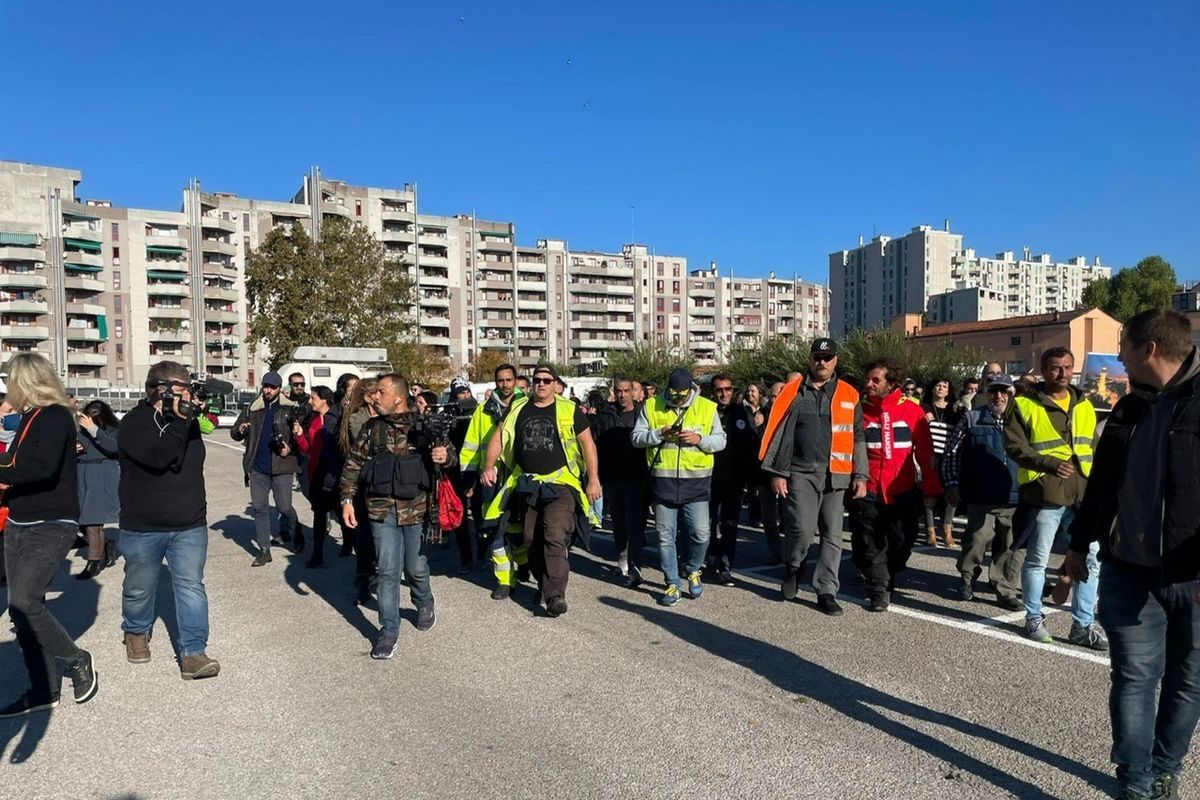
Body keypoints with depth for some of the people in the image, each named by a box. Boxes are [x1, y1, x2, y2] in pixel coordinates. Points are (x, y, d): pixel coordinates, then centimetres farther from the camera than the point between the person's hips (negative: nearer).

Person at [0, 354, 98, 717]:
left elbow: (44, 467, -28)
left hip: (51, 527, -9)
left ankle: (77, 660, 4)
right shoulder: (30, 417, 12)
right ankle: (44, 691, 18)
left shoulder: (56, 416, -13)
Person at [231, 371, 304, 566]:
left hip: (281, 466, -3)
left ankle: (297, 530, 31)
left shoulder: (290, 410, -2)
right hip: (258, 468, 4)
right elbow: (234, 435, 11)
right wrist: (240, 430, -11)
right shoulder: (251, 410, 9)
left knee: (284, 507, 0)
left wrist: (291, 448, -18)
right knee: (260, 508, 6)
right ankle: (264, 550, 14)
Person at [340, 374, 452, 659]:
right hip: (382, 509, 1)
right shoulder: (371, 428, 4)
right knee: (388, 570, 1)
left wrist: (445, 456, -21)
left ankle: (424, 605, 42)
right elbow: (353, 464, 8)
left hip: (416, 508, -1)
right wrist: (347, 499, 0)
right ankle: (389, 630, 12)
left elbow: (451, 454, 3)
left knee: (416, 567, 12)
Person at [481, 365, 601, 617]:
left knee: (555, 537, -18)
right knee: (532, 540, 12)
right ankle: (544, 584, 30)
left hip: (560, 484, -4)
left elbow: (587, 444, 1)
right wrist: (489, 466, -6)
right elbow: (498, 437, 10)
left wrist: (593, 480, -4)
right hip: (527, 485, 4)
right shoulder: (518, 410, 7)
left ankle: (555, 595, -16)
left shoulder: (569, 410, -2)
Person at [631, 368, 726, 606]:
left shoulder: (707, 407, 4)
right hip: (662, 481, 1)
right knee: (665, 536, 6)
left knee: (701, 534, 0)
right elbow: (636, 437, 2)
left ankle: (693, 570, 29)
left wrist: (700, 439, -14)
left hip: (696, 481, 0)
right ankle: (672, 583, 20)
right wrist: (660, 434, -14)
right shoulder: (651, 406, 4)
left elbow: (720, 441, 5)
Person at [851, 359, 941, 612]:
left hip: (903, 494, 1)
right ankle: (878, 593, 14)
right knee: (871, 547, 2)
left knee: (901, 545, 13)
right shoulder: (861, 411, -1)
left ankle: (888, 584, 36)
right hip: (868, 493, -1)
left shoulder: (912, 411, -2)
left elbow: (925, 453, 0)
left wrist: (931, 489, 0)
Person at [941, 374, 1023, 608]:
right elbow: (952, 453, 6)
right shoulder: (972, 419, 4)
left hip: (1014, 499, 2)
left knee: (1014, 547, 6)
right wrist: (952, 484, -1)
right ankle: (967, 578, 23)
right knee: (977, 541, -2)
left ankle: (1007, 590, 21)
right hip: (981, 499, -2)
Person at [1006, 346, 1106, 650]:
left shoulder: (1084, 406, 15)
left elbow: (1093, 447, 21)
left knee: (1092, 559, 6)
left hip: (1083, 495, 5)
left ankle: (1083, 625, 19)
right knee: (1037, 560, 5)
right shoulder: (1026, 405, -2)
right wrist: (1050, 463, -19)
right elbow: (1015, 446, -9)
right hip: (1045, 494, -5)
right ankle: (1034, 619, 20)